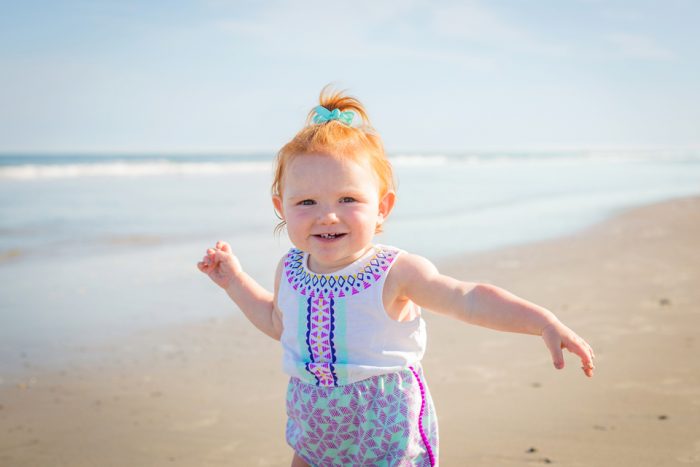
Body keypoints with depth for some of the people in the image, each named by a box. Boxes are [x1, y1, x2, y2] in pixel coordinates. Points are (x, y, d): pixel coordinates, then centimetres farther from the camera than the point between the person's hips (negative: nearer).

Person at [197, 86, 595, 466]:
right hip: (315, 431, 5)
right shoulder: (290, 271, -4)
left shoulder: (395, 273, -19)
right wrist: (235, 280, 11)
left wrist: (544, 322, -27)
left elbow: (468, 300, -18)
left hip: (387, 432, -4)